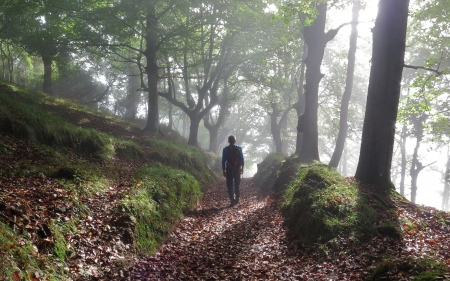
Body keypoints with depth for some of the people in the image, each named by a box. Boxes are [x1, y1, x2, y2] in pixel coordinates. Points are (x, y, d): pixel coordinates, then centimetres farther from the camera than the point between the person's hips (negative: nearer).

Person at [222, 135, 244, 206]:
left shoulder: (225, 149, -5)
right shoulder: (239, 148, 0)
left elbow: (223, 160, -4)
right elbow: (242, 159, 4)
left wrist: (223, 170, 1)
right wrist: (242, 168, 15)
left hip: (229, 170, -2)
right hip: (237, 169, 2)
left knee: (230, 185, 2)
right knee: (237, 185, 15)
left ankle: (232, 200, -6)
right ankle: (237, 199, 17)